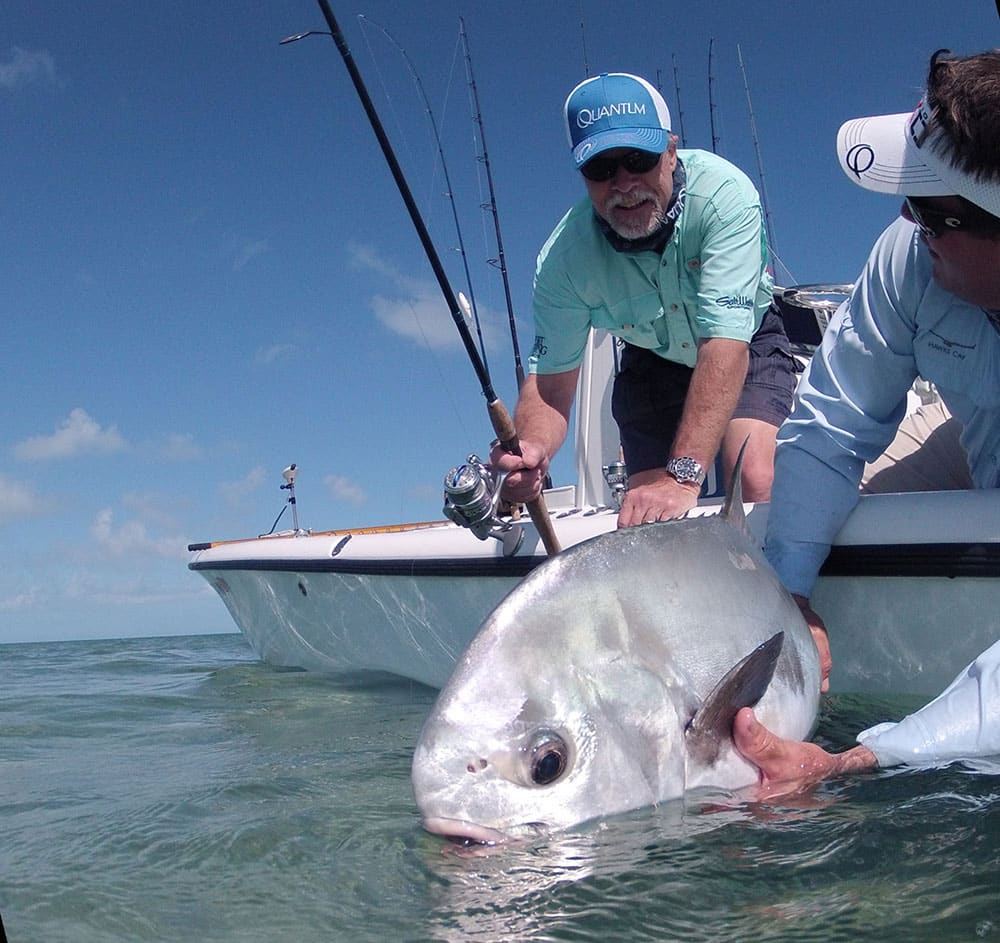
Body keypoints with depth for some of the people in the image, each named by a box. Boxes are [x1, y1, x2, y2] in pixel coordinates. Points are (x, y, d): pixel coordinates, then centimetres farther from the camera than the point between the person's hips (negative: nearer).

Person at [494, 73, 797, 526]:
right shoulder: (565, 255, -26)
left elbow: (725, 342, -41)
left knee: (755, 483, -26)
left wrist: (682, 476, -50)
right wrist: (530, 450, -48)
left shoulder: (722, 193, -34)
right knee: (650, 518, -12)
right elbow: (549, 384, -23)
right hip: (652, 362, 2)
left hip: (747, 347, -2)